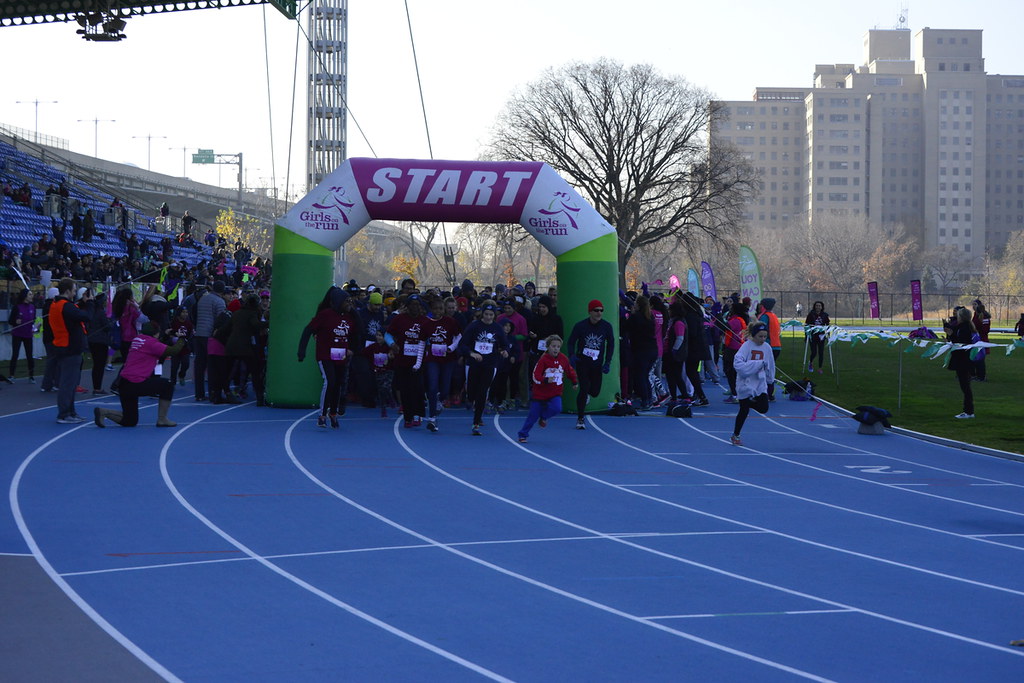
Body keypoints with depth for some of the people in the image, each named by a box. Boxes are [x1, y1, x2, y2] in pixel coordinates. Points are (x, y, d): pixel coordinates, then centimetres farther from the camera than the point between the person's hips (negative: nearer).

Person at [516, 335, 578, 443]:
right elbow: (535, 376, -19)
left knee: (556, 408, -23)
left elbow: (570, 371, 17)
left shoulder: (563, 359, -1)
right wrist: (546, 380, -34)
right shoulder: (543, 360, -14)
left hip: (555, 393, 3)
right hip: (540, 393, -3)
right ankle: (523, 434, 18)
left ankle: (543, 417, 10)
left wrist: (574, 382, 27)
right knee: (533, 415, 1)